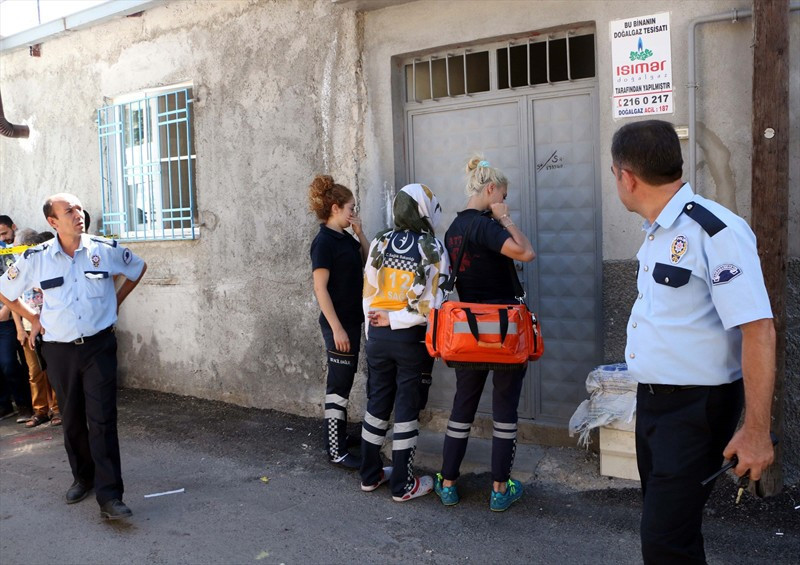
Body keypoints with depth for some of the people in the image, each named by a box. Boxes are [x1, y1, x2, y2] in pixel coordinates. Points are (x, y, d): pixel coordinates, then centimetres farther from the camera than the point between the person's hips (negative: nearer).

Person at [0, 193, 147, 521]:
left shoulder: (106, 250, -5)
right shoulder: (36, 258, -5)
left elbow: (138, 269, 15)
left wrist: (116, 301, 10)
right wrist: (34, 319, 7)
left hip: (99, 346, -1)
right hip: (59, 350, 2)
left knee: (102, 420, -7)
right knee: (72, 420, 13)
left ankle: (109, 496, -6)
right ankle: (83, 478, 33)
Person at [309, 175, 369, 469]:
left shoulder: (345, 238, 10)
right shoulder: (324, 242, -15)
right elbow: (320, 289, -18)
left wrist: (360, 233, 3)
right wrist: (337, 328, -21)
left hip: (352, 320, 9)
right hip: (338, 323, -9)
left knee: (343, 382, 17)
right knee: (339, 384, -3)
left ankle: (339, 433, 29)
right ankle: (336, 451, 4)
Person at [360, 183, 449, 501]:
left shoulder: (380, 244, 2)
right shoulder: (433, 250, -9)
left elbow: (368, 293, 6)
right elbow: (430, 305, -16)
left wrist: (374, 331, 13)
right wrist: (394, 319, -9)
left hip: (378, 335, 4)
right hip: (411, 339, -4)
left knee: (376, 403, 15)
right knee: (406, 408, 5)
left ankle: (370, 475, 28)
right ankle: (402, 485, 15)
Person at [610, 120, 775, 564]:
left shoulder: (715, 231, -20)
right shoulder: (656, 234, 7)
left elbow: (758, 330, -22)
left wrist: (756, 431, -23)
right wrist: (648, 400, 19)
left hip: (695, 408, -9)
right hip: (651, 401, 9)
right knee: (661, 523, 20)